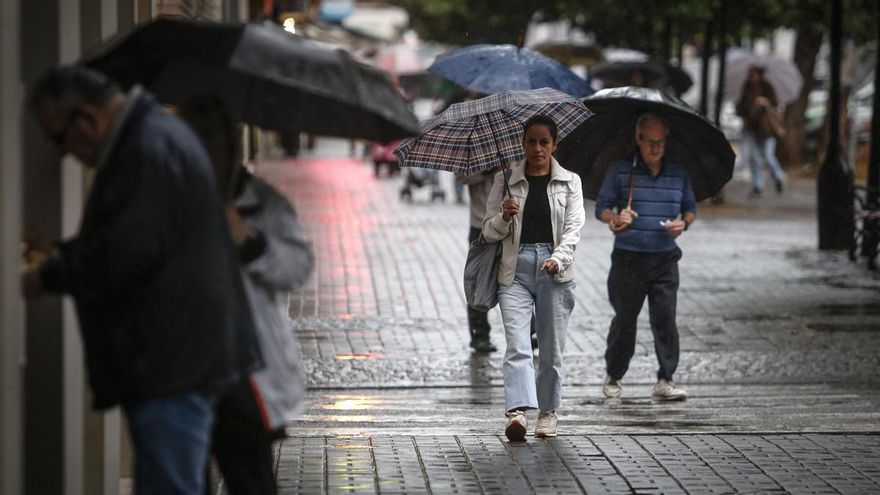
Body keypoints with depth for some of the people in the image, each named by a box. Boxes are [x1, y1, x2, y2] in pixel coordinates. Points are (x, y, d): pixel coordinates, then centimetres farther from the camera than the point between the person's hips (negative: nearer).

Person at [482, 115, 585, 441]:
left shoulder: (569, 182, 8)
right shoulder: (505, 181, 9)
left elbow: (573, 227, -1)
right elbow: (489, 231, 9)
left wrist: (558, 257, -18)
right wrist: (504, 217, -12)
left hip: (555, 270, 1)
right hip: (516, 268, 0)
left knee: (551, 347, 5)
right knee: (517, 344, -15)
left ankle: (548, 412, 19)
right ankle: (518, 411, -28)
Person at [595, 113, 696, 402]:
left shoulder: (678, 174, 7)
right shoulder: (620, 171, 0)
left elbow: (690, 208, 16)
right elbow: (601, 207, 1)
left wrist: (684, 222, -6)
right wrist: (616, 218, -21)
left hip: (665, 259, 1)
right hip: (628, 258, -1)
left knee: (665, 319, -6)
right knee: (625, 320, 6)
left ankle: (665, 381, -4)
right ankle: (613, 377, 23)